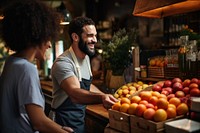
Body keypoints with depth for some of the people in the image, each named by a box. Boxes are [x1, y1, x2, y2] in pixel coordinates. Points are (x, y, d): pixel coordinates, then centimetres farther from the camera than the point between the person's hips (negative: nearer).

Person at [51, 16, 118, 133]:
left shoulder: (86, 57, 4)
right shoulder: (63, 62, -25)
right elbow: (75, 94, -39)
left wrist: (107, 97, 6)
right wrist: (101, 98, -56)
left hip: (81, 119, 9)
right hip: (67, 123, -8)